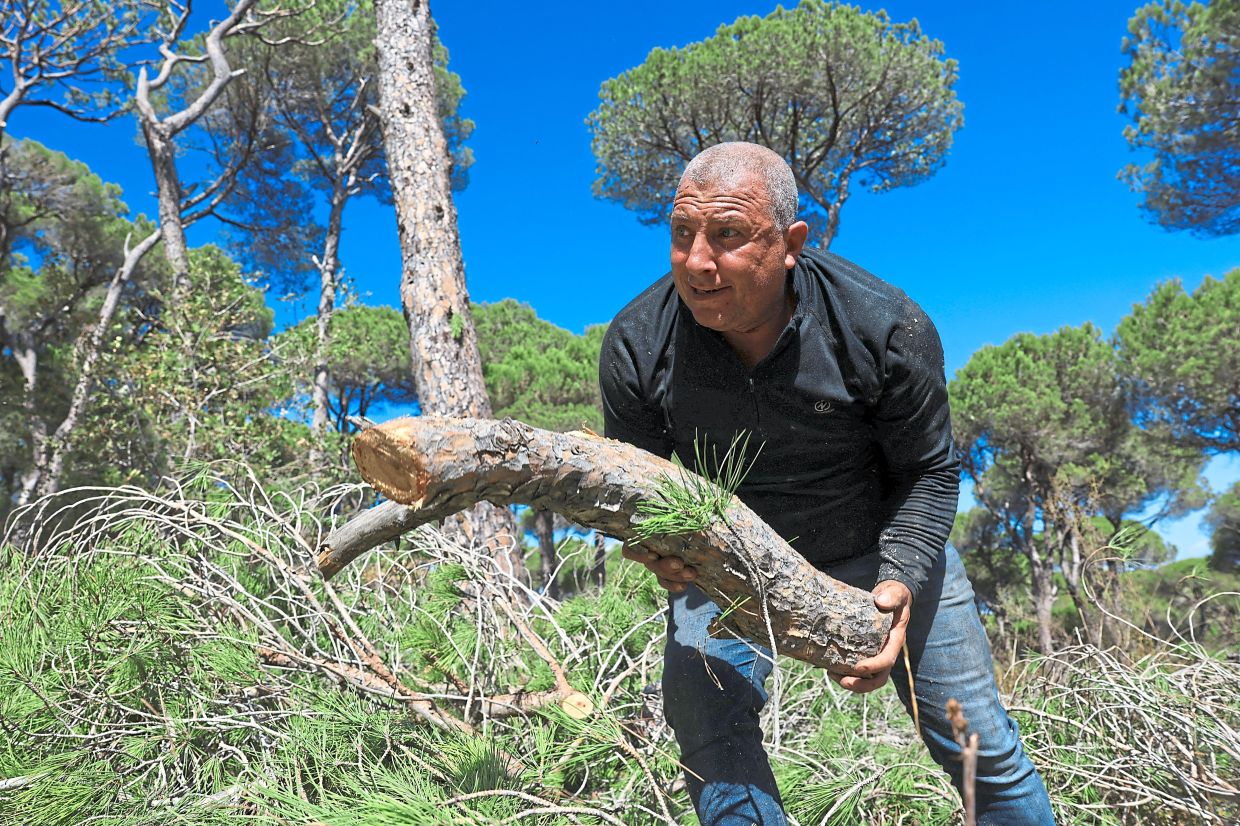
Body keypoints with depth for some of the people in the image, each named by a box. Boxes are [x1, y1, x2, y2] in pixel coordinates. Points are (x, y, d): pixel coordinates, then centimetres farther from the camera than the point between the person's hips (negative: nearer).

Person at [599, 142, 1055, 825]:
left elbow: (929, 472, -11)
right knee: (705, 721, -22)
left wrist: (900, 579, -28)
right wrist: (657, 546, -29)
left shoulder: (886, 329, -25)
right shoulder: (637, 344, -21)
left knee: (979, 743, 7)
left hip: (880, 546, 0)